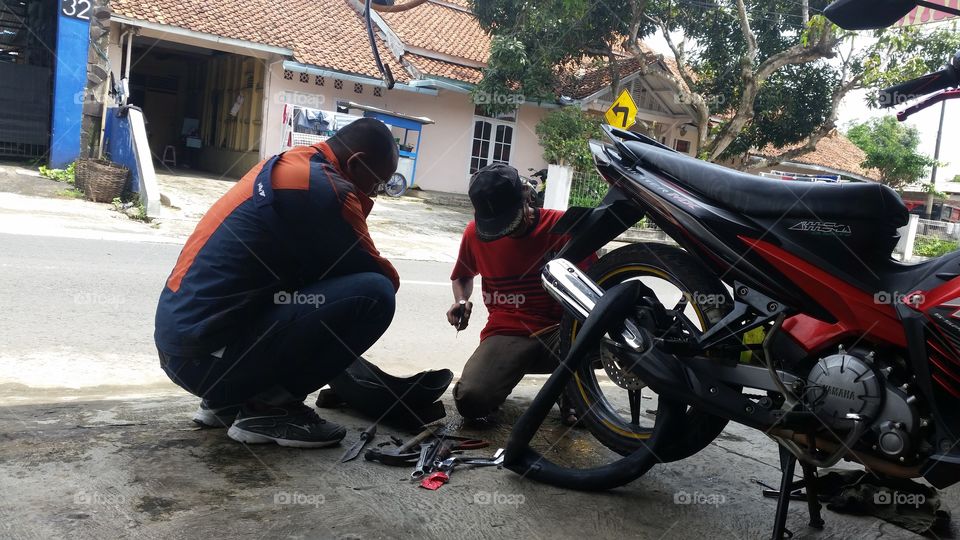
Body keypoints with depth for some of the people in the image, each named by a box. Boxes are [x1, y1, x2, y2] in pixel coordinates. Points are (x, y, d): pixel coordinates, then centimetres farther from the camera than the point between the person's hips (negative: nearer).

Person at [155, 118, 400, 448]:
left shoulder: (288, 165, 15)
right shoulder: (323, 186, -15)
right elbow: (382, 278, -6)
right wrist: (384, 286, 14)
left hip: (182, 337, 10)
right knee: (373, 293, -18)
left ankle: (227, 400, 17)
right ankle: (268, 408, -4)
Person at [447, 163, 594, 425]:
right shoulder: (475, 232, 4)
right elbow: (463, 276, 25)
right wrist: (462, 301, 2)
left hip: (558, 332, -1)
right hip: (506, 333, 1)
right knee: (470, 400, -29)